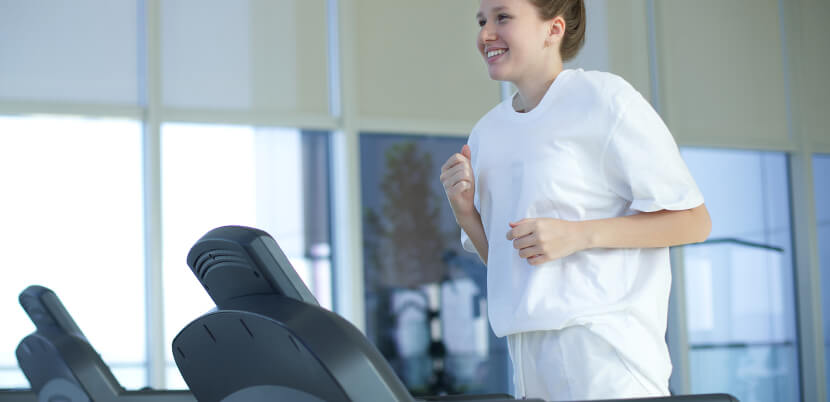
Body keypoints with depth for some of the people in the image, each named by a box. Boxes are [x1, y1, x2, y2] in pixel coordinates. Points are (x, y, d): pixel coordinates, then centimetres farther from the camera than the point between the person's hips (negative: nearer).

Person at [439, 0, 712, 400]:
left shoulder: (603, 98, -6)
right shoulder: (485, 133, 14)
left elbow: (694, 222, -8)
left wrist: (578, 235, -17)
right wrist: (466, 214, -1)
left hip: (605, 342, -6)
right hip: (528, 351, 6)